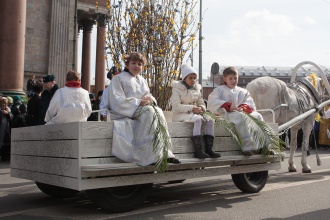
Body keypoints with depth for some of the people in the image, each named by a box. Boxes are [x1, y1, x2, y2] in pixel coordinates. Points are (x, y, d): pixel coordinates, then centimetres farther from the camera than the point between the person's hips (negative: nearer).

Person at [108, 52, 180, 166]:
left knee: (158, 111, -26)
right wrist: (139, 102, -19)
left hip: (143, 110, 6)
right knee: (149, 111, -33)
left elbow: (149, 97, 20)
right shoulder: (118, 78, 3)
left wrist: (150, 100, -7)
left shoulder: (142, 81, 25)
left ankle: (164, 152, -31)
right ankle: (153, 155, -37)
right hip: (124, 113, -6)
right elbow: (116, 101, -10)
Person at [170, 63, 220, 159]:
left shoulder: (196, 89, 16)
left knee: (210, 119, -21)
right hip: (180, 115, -6)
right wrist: (192, 108, -25)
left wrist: (201, 108, -10)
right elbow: (176, 106, -15)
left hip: (194, 113, 6)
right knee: (198, 119, -35)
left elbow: (202, 103, 17)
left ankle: (209, 148, -24)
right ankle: (198, 150, -39)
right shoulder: (177, 88, -4)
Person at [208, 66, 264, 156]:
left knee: (258, 116, -20)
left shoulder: (243, 91, 25)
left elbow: (250, 104, 12)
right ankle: (248, 145, -42)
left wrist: (243, 108, -13)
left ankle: (262, 145, -24)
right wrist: (228, 106, -17)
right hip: (226, 114, -5)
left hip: (242, 112, 5)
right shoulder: (219, 90, 13)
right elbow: (212, 104, -4)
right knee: (240, 116, -36)